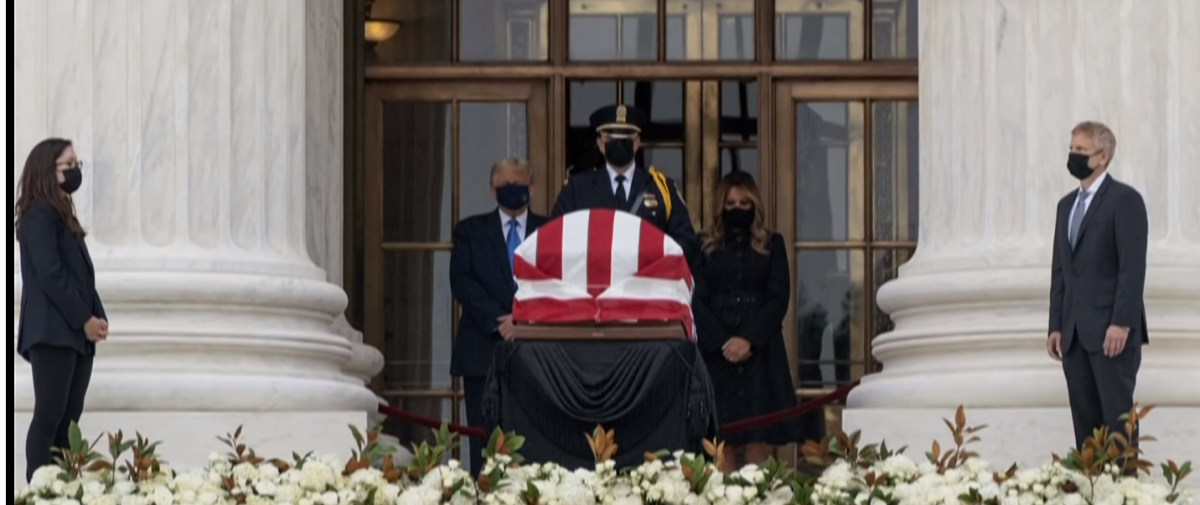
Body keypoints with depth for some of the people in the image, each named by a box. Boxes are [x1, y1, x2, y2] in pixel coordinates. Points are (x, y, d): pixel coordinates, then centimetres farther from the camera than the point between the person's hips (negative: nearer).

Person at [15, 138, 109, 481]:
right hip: (53, 333, -9)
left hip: (74, 334, 9)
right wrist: (84, 319, -15)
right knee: (49, 416, -10)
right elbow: (50, 275, -17)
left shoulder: (62, 214, 20)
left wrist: (97, 316, 4)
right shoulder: (40, 215, -8)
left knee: (68, 420, 5)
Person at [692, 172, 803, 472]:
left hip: (760, 353, 0)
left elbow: (779, 298, 3)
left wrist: (749, 339, -10)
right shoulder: (704, 246, 10)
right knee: (721, 443, -6)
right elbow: (697, 301, 3)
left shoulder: (772, 245, 11)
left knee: (759, 440, -7)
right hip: (716, 353, 0)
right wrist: (723, 341, -11)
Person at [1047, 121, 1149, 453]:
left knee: (1118, 416, -6)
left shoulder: (1125, 200, -5)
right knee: (1085, 419, 6)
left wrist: (1122, 323, -20)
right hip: (1075, 333, 7)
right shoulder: (1067, 204, 19)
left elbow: (1133, 266, -13)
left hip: (1111, 330, -7)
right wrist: (1056, 326, 12)